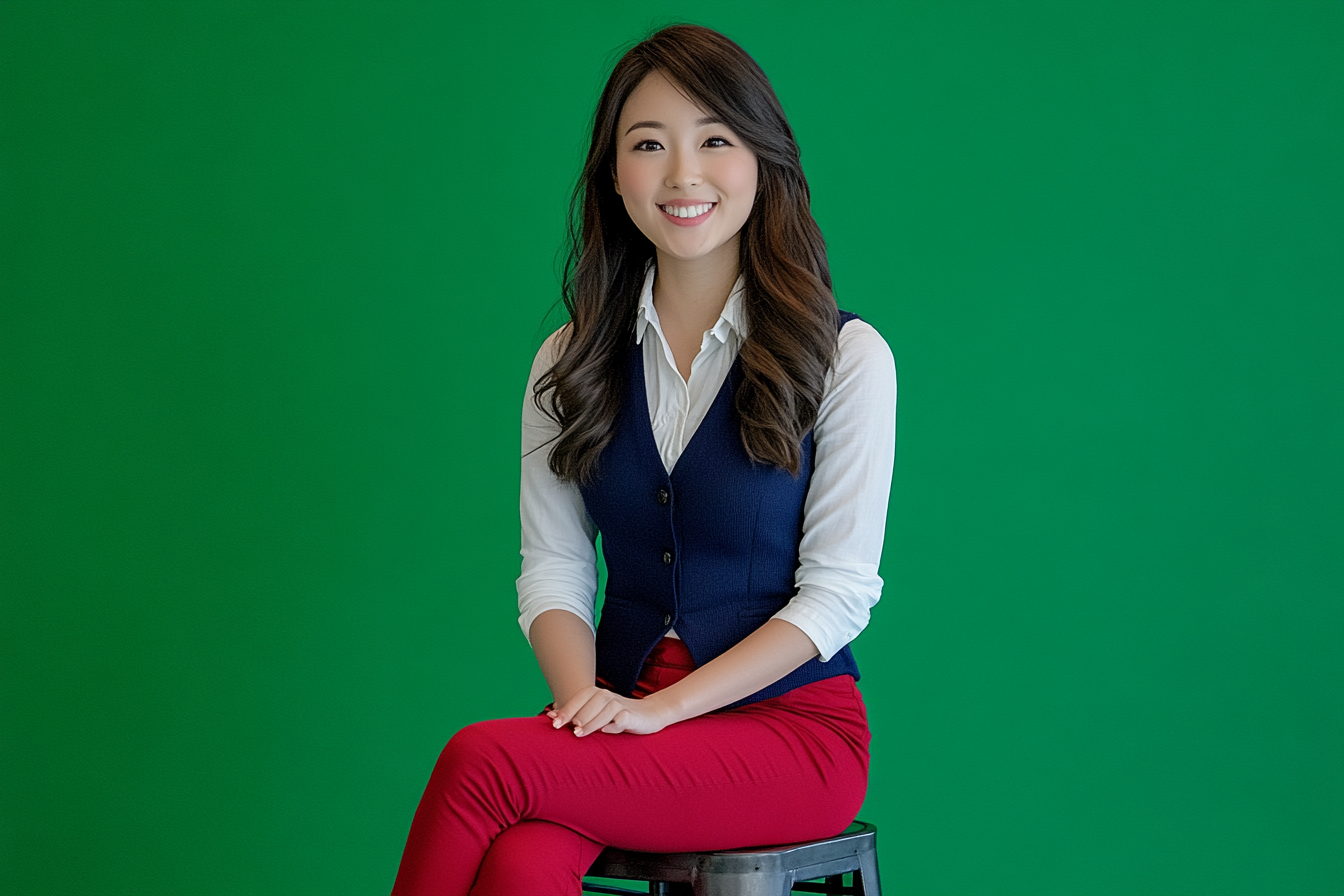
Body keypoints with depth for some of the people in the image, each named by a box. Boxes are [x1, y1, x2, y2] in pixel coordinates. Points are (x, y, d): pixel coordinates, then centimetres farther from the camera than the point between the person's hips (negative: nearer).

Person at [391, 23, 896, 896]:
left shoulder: (845, 357, -3)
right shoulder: (571, 363, 10)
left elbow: (836, 592, -7)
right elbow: (553, 570, 6)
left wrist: (659, 709, -16)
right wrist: (584, 700, -15)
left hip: (791, 721, -3)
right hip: (623, 714, 3)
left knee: (482, 760, -27)